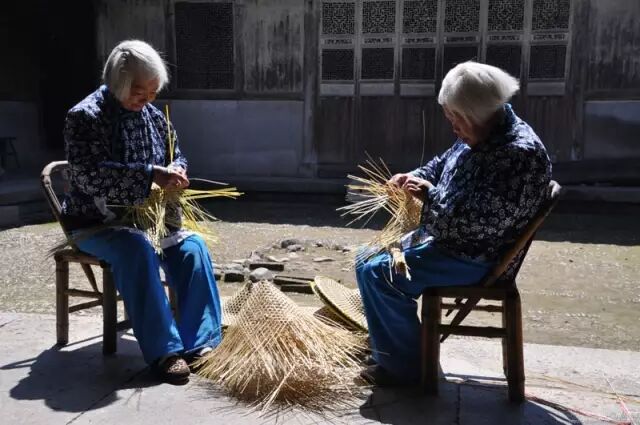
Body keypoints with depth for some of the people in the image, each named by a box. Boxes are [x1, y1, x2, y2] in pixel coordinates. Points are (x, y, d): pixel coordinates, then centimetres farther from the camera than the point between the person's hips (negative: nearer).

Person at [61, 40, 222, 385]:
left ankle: (200, 344, -18)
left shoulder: (152, 115, 5)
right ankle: (163, 351, -30)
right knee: (136, 250, -35)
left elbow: (177, 155, 17)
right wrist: (150, 174, -32)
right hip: (95, 222, -5)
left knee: (192, 247, -21)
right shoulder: (85, 116, -13)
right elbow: (90, 176, -25)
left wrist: (175, 171, -8)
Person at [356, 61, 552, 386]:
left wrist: (430, 196, -21)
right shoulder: (480, 135, 4)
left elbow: (482, 220, -31)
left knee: (375, 272, -18)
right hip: (446, 239, 11)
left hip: (473, 259, -11)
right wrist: (414, 178, 0)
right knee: (369, 258, 16)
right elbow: (443, 164, 20)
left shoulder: (521, 154, -26)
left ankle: (405, 367, -2)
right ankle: (391, 345, 28)